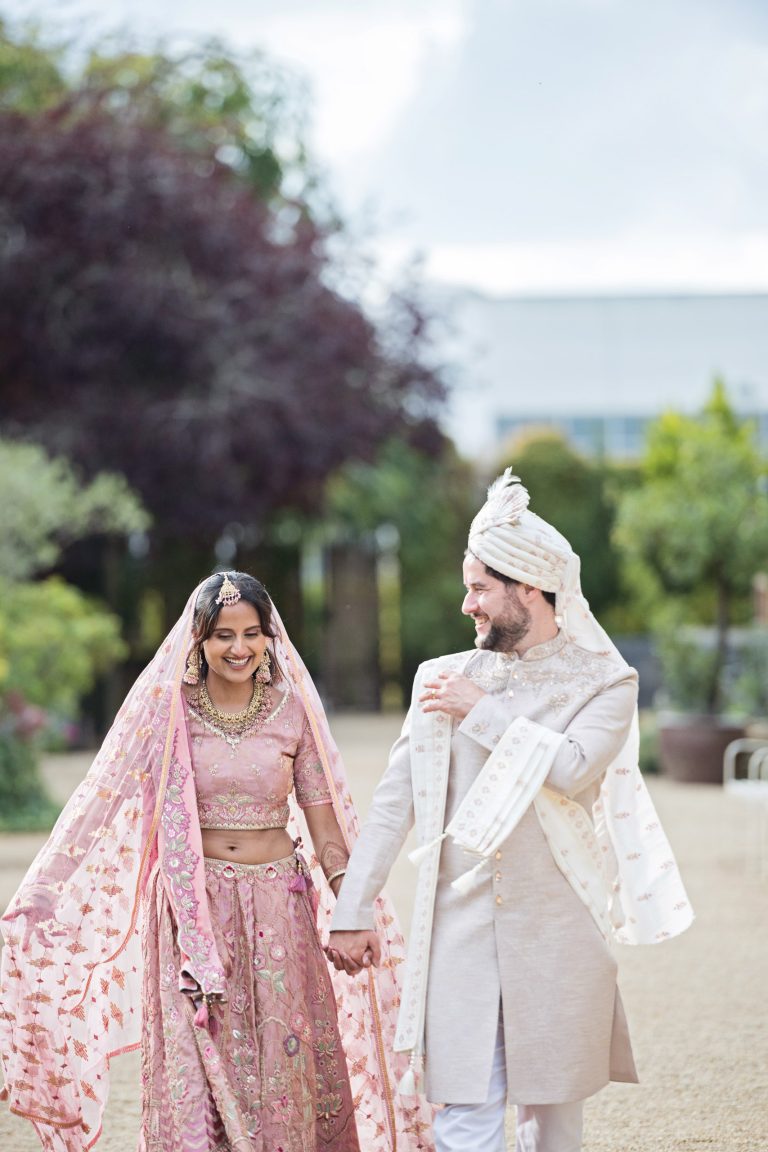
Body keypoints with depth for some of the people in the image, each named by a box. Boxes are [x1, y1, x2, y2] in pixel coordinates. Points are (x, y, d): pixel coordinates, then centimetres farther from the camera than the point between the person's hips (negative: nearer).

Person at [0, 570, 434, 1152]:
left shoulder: (292, 709, 2)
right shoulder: (165, 708, -1)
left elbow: (326, 827, 2)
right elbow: (100, 802, -7)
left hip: (277, 909, 1)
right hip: (190, 914, -1)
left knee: (284, 1077, 3)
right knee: (195, 1080, -2)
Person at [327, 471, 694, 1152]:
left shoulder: (604, 683, 0)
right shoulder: (443, 679, 9)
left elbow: (573, 769, -19)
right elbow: (395, 801, 9)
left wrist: (482, 711, -9)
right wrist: (353, 911, 5)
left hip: (558, 935, -1)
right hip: (459, 928, 2)